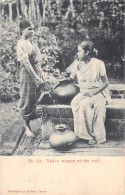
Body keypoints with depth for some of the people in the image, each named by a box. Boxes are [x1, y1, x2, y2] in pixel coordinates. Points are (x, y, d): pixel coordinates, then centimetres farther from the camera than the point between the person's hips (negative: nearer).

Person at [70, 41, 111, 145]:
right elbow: (72, 78, 15)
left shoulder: (98, 64, -11)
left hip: (98, 92, -4)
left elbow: (105, 83, -8)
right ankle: (80, 133, -21)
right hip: (84, 92, 5)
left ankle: (95, 135, -23)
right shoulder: (78, 64, 4)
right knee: (75, 103, -27)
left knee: (84, 104, -32)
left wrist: (93, 92, -19)